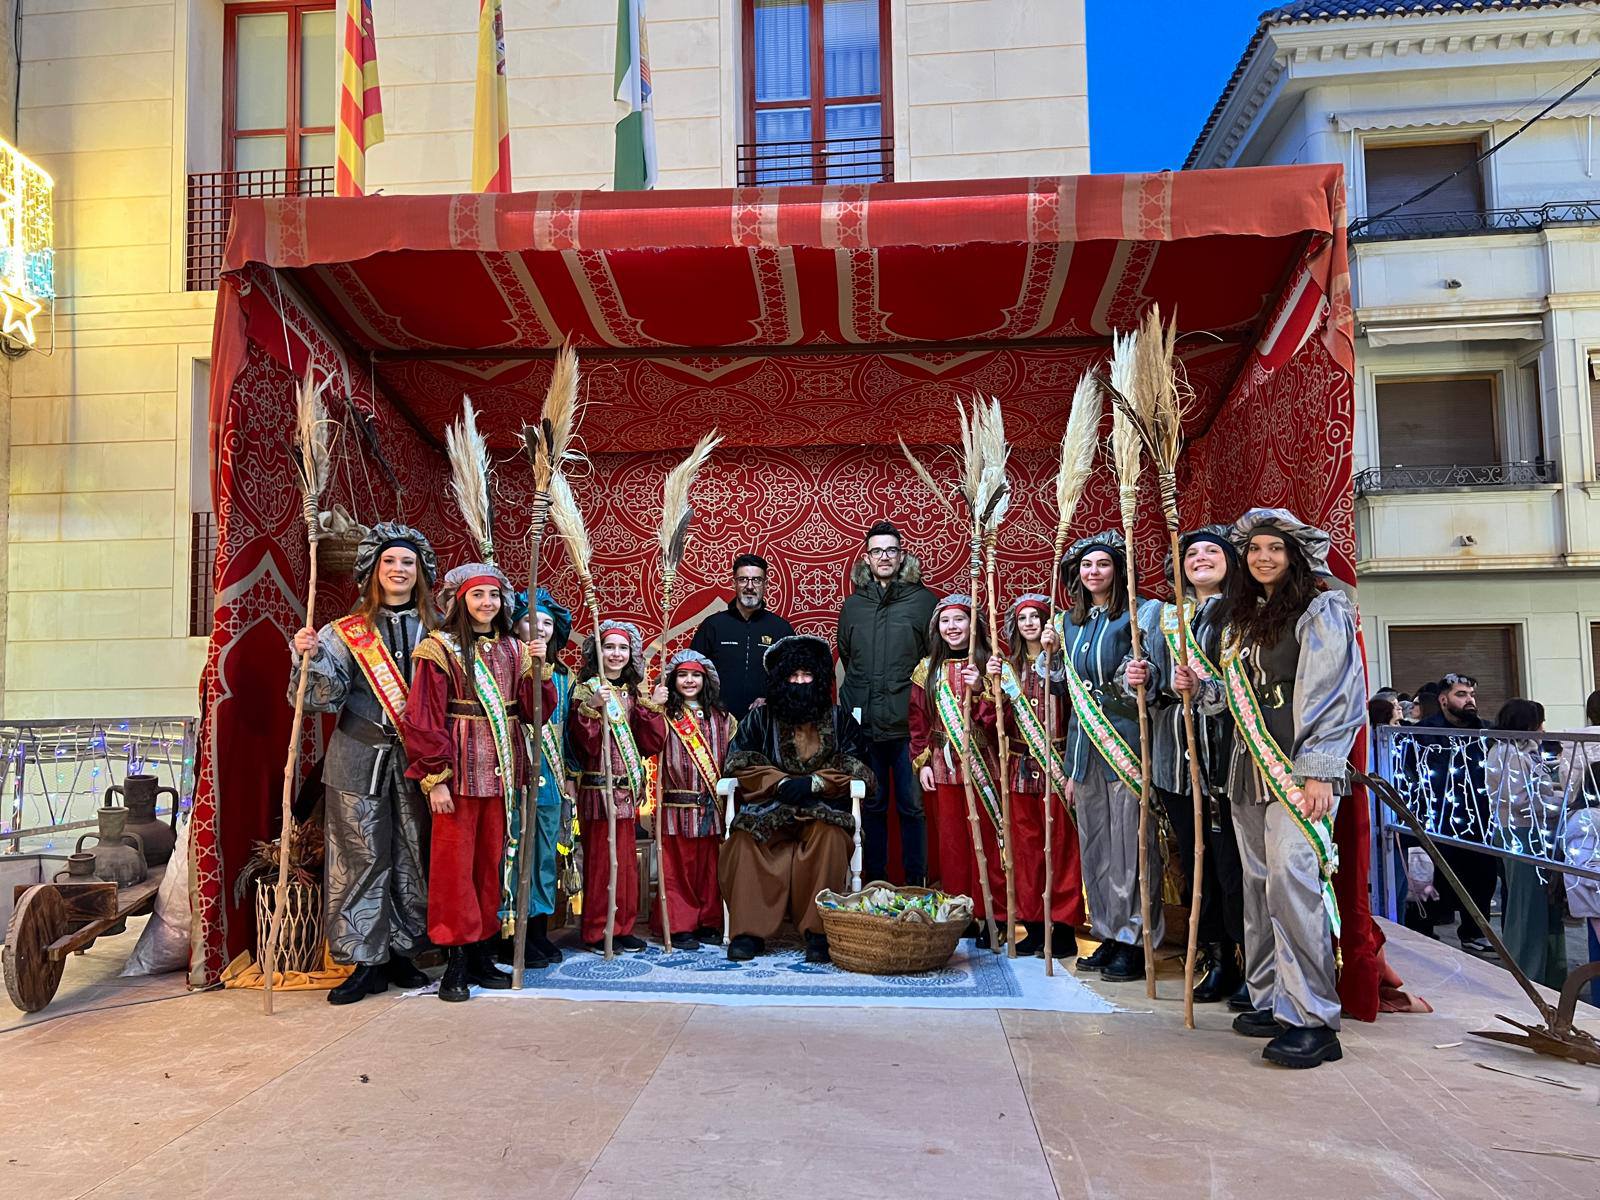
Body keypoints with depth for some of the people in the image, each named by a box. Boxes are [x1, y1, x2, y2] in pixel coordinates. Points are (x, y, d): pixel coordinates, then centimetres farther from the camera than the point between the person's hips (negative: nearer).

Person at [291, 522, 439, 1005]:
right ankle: (366, 961, 10)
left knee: (412, 857, 7)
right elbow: (324, 698, -6)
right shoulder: (347, 632, 3)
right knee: (361, 858, 0)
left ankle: (401, 953, 20)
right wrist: (309, 658, -21)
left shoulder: (436, 630, 7)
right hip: (360, 761, -2)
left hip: (417, 761, 2)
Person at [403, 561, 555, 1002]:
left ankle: (482, 955, 20)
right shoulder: (440, 648, -4)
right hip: (458, 768, -5)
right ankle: (456, 962, 9)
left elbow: (536, 709, 6)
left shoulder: (513, 650, 11)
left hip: (500, 769, 5)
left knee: (491, 861, 10)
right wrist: (434, 778, -13)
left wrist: (537, 668, -9)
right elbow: (422, 719, -8)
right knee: (454, 863, 0)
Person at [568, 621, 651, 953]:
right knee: (601, 858, -2)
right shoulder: (587, 689, -6)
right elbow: (584, 743, -15)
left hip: (626, 788, 7)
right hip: (598, 786, -6)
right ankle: (597, 931, 8)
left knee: (626, 859, 10)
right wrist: (592, 707, -28)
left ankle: (622, 927, 19)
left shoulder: (632, 693, 13)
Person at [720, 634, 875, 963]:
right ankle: (749, 931, -24)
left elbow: (855, 770, 3)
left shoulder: (839, 719, 11)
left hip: (822, 810, 0)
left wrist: (814, 783, -14)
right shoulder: (760, 717, 11)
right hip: (768, 811, 1)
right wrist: (782, 782, -13)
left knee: (828, 837, -35)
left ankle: (818, 932, -28)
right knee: (745, 844, -31)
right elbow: (739, 763, 1)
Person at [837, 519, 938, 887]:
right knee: (872, 805, 11)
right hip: (863, 723, 3)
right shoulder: (853, 604, 10)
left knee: (913, 804, 2)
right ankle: (875, 880, 22)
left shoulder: (924, 600, 0)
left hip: (908, 722, -3)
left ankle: (916, 882, 13)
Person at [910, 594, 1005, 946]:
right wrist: (922, 762, 2)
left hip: (982, 766, -2)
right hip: (943, 767, 3)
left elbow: (997, 718, -5)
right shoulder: (928, 669, 9)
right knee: (951, 842, 6)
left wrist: (980, 690, -20)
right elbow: (918, 720, 10)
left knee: (986, 840, -1)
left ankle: (993, 917, 7)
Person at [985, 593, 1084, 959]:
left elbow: (1067, 692, -21)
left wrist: (1052, 654, -29)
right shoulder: (1011, 666, 13)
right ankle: (1033, 925, 16)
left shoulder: (1060, 660, 0)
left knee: (1060, 845, -2)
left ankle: (1063, 928, 6)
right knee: (1026, 845, 7)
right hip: (1021, 767, 5)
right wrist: (995, 684, -6)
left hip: (1056, 764, -5)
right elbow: (1003, 722, 7)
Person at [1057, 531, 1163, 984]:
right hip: (1084, 739, 6)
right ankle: (1109, 934, 20)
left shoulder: (1133, 616, -4)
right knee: (1094, 843, 10)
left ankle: (1135, 941, 6)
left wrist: (1136, 678, -31)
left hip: (1124, 740, -6)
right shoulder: (1070, 621, 15)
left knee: (1128, 841, -4)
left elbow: (1139, 671, -12)